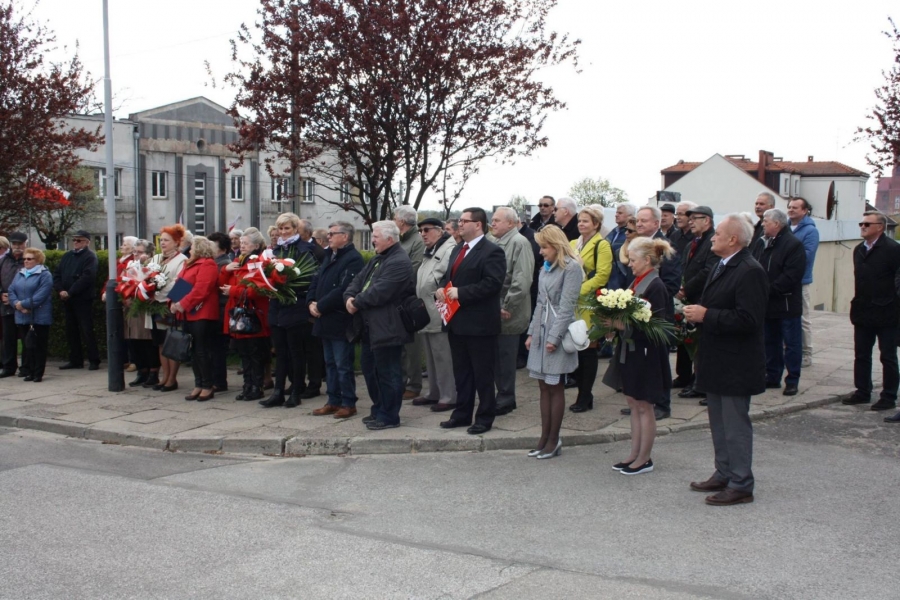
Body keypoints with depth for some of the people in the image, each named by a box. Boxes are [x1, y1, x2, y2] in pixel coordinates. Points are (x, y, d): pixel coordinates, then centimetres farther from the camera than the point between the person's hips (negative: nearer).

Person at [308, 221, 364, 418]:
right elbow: (316, 281, 16)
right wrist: (312, 302, -2)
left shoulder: (353, 259, -14)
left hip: (340, 322, -9)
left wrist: (321, 306, -18)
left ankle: (348, 404, 6)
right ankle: (334, 401, 23)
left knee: (343, 365, -3)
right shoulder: (328, 257, 18)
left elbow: (343, 290, -22)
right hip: (326, 321, 9)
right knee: (330, 363, 15)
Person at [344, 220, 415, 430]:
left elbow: (379, 291, -24)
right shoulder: (377, 260, 18)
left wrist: (357, 303, -14)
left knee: (387, 373, -2)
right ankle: (378, 410, 30)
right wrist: (349, 297, -7)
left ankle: (389, 417, 7)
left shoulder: (400, 262, -17)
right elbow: (359, 280, 13)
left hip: (386, 329, -11)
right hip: (371, 327, 11)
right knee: (369, 368, 18)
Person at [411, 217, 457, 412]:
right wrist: (418, 302, 18)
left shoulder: (449, 249, -13)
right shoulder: (430, 252, 21)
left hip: (440, 315, -10)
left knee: (443, 357, -5)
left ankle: (449, 397, 1)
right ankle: (434, 393, 26)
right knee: (431, 357, 17)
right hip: (427, 314, 11)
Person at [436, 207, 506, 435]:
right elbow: (448, 276, 23)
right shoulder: (457, 250, 17)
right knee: (461, 372, 16)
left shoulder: (492, 251, -13)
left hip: (479, 324, -9)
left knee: (482, 373, 1)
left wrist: (461, 292, -22)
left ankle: (484, 418, 10)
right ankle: (462, 414, 26)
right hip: (457, 322, 9)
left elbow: (492, 283, -22)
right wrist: (442, 289, 0)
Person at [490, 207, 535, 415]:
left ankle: (505, 400, 11)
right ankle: (503, 396, 22)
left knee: (505, 357, 1)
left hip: (507, 314, -8)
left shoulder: (519, 243, -12)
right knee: (496, 357, 13)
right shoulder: (495, 243, 13)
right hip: (493, 312, 8)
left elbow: (522, 280, -19)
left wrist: (507, 307, -19)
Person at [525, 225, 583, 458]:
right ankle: (545, 438, 15)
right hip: (541, 331, 7)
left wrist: (554, 338, -17)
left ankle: (553, 440, 8)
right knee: (544, 387, 9)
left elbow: (567, 306, -14)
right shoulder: (546, 268, 13)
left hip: (557, 334, -7)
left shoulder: (571, 268, -10)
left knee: (555, 387, 0)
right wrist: (532, 333, 13)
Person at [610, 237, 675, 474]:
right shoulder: (637, 282, 9)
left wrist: (624, 326, -26)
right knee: (634, 404, 15)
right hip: (631, 351, 9)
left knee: (644, 407, 2)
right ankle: (635, 455, 24)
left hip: (646, 354, -9)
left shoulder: (656, 287, -17)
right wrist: (615, 324, -4)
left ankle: (644, 459, 13)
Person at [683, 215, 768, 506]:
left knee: (735, 425, -2)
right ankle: (724, 474, 29)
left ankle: (740, 485, 7)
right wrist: (696, 312, 2)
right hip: (717, 361, 10)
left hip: (735, 364, -10)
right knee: (719, 423, 18)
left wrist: (706, 315, -23)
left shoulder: (750, 272, -19)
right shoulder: (722, 267, 13)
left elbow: (748, 319, -26)